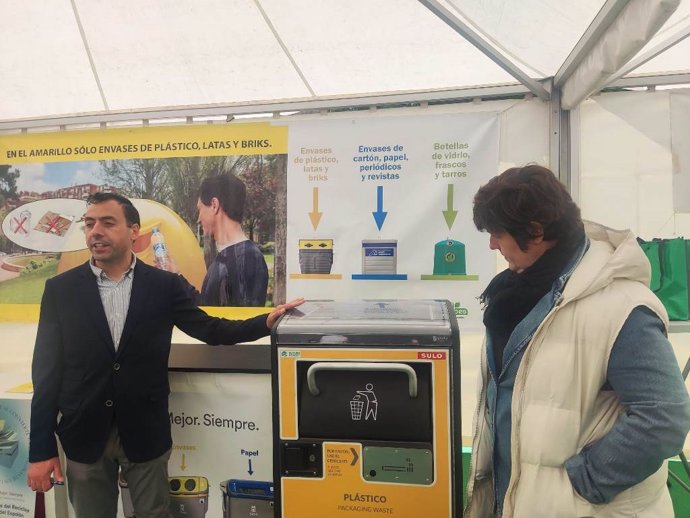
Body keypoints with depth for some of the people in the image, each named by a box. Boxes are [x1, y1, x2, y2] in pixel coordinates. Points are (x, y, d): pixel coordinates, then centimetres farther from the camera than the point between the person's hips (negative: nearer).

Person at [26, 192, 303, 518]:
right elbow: (47, 370, -3)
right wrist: (41, 449, -4)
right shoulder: (60, 289, -2)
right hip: (83, 435, 1)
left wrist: (267, 322, -16)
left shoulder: (164, 285, -3)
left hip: (145, 433, 0)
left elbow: (211, 330, -1)